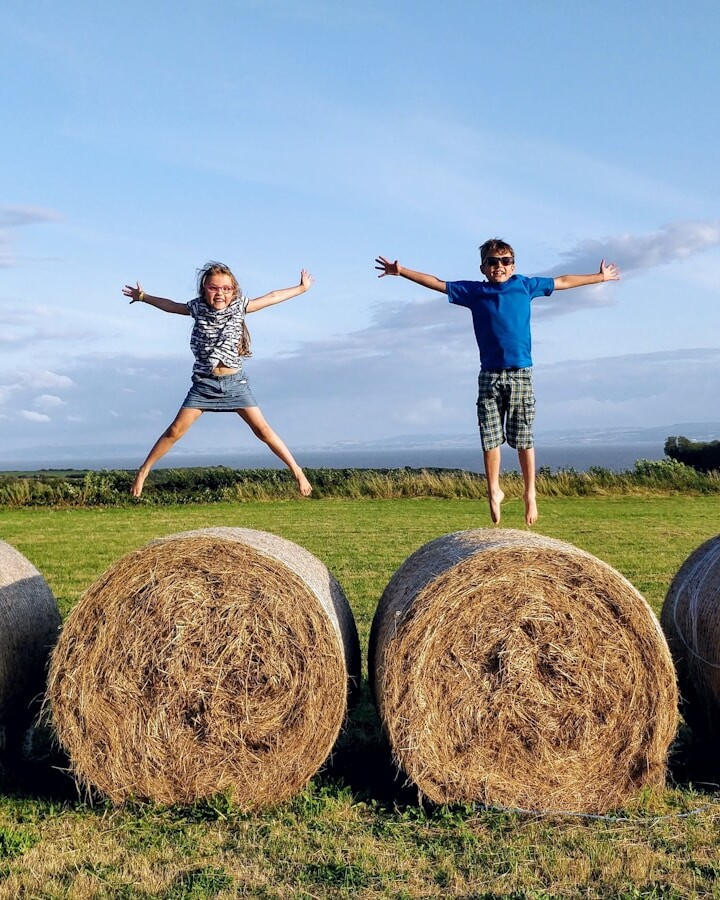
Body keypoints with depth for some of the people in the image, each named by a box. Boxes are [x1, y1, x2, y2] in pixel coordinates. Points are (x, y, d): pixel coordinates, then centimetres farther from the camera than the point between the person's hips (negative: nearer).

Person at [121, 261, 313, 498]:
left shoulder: (239, 306, 0)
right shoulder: (198, 308, 1)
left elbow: (273, 297, 8)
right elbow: (170, 305, 18)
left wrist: (302, 288, 13)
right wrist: (143, 297, 27)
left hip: (235, 382, 0)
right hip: (204, 383, 0)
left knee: (262, 429, -5)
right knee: (175, 431, -2)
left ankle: (296, 470, 2)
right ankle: (143, 470, 11)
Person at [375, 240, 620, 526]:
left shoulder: (524, 285, 10)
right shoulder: (474, 291, 8)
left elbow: (562, 282, 21)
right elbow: (437, 283, 9)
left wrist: (600, 277, 28)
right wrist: (401, 271, 4)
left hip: (521, 373, 0)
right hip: (489, 375, 0)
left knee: (523, 438, 3)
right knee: (490, 438, 1)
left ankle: (530, 493, 13)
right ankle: (494, 491, 15)